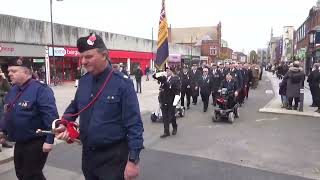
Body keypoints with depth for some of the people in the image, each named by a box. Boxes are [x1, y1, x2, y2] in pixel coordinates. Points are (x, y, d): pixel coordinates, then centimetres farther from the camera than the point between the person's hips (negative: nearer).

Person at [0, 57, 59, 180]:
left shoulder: (40, 89, -20)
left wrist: (49, 140, -27)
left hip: (36, 142, -8)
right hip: (19, 142, 8)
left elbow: (50, 116, -25)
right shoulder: (12, 90, 7)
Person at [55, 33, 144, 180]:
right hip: (87, 153, 6)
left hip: (113, 156, -6)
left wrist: (133, 160, -20)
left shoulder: (122, 83, -18)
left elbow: (134, 125, -18)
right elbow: (75, 106, 17)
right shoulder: (83, 81, 1)